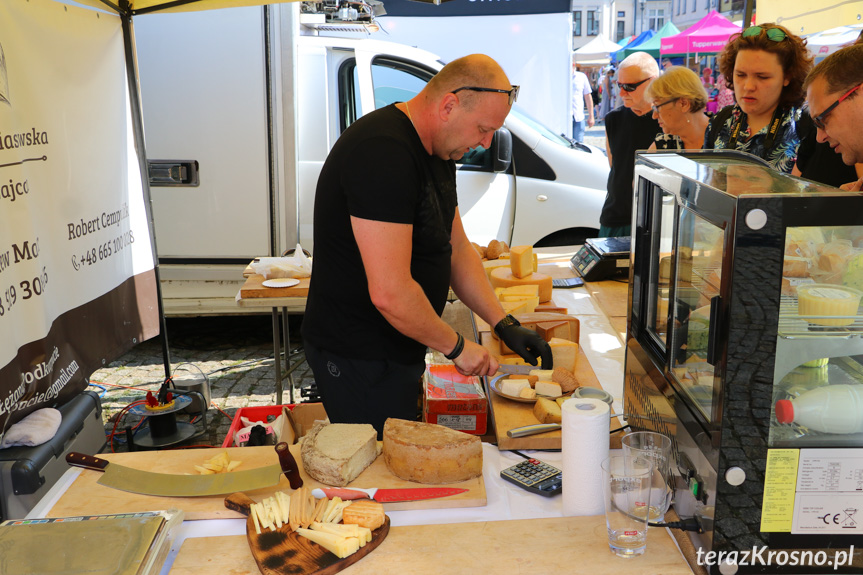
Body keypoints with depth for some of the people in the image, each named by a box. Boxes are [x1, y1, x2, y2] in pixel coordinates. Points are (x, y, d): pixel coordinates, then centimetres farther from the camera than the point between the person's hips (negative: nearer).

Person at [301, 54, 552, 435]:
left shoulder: (438, 151, 8)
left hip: (399, 352, 10)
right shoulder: (383, 153, -25)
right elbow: (390, 294, -30)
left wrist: (504, 325, 7)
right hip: (360, 360, -9)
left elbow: (457, 249, 16)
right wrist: (457, 347, -16)